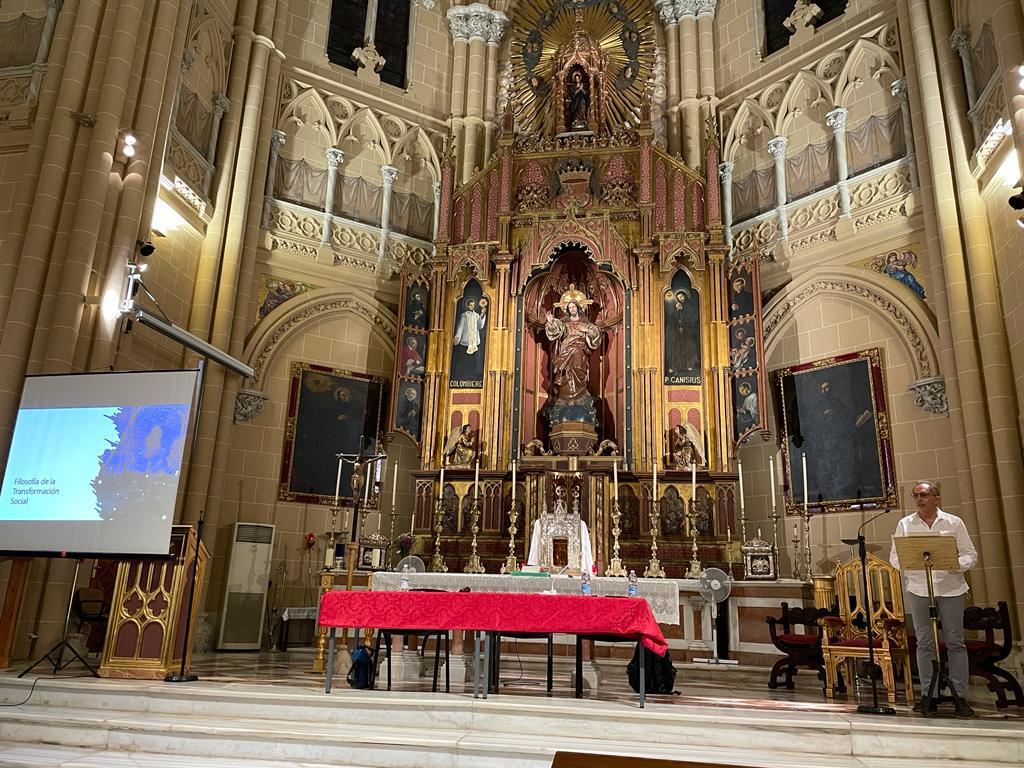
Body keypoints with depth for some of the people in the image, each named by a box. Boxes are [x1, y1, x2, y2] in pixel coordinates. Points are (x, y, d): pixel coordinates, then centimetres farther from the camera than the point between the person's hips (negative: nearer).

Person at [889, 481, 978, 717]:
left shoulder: (954, 522, 5)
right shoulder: (905, 524, 8)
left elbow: (970, 555, 3)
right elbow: (895, 557, 6)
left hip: (950, 589, -1)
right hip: (919, 589, 1)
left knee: (955, 642, 0)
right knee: (924, 643, 3)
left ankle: (961, 697, 6)